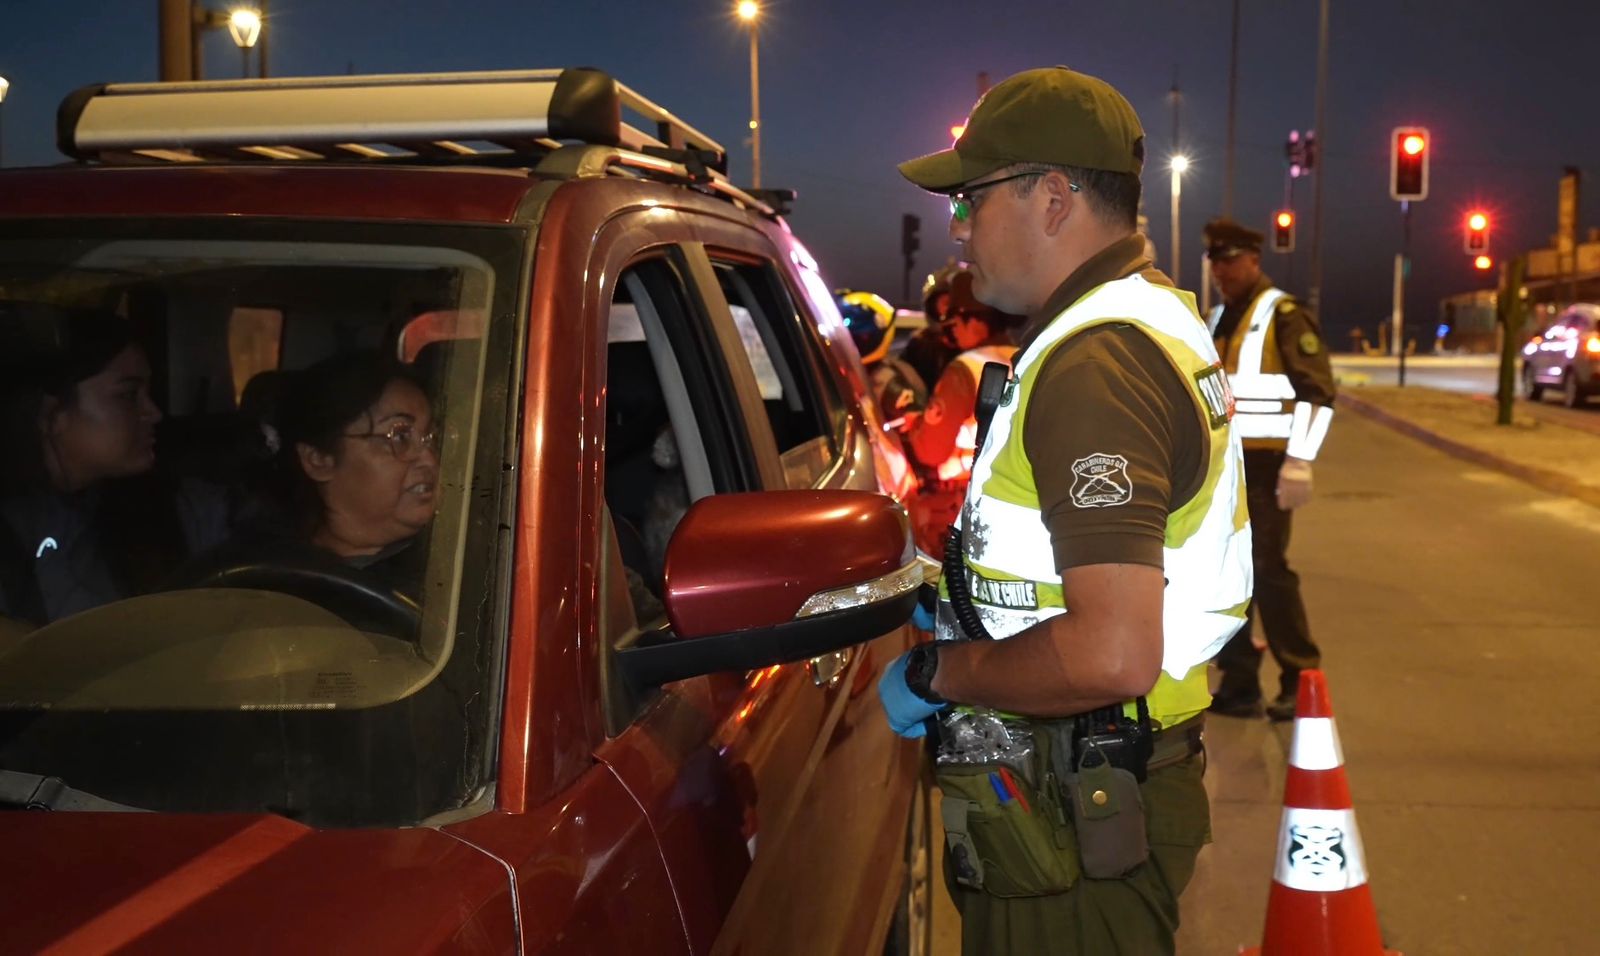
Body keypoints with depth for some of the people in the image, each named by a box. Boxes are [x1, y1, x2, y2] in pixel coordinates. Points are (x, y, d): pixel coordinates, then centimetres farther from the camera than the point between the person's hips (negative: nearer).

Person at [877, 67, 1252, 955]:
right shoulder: (1152, 312, 12)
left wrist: (936, 673, -18)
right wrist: (953, 594, 15)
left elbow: (1112, 654, -32)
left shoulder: (1093, 362, -24)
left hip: (1070, 827, -10)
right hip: (1102, 789, 10)